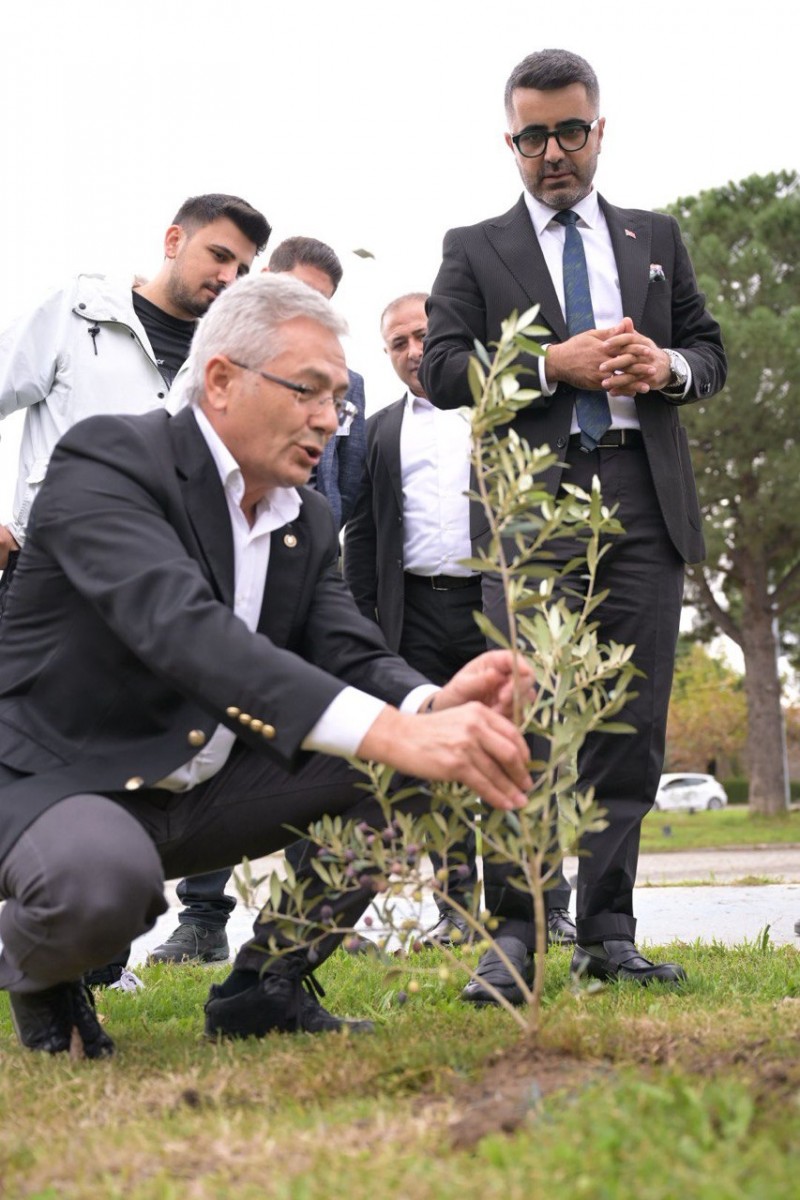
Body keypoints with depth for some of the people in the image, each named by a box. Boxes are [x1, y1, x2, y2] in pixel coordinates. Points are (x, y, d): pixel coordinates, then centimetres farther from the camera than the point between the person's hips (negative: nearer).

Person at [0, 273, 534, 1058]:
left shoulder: (308, 522, 7)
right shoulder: (108, 459, -19)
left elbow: (353, 656, -2)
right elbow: (183, 627, -35)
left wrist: (433, 707, -29)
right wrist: (391, 733, -46)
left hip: (203, 790, 7)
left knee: (413, 769, -8)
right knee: (99, 880, -40)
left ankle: (268, 985, 7)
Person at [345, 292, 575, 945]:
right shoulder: (381, 430, 17)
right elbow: (363, 533, 14)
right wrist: (364, 622, 4)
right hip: (416, 615, 3)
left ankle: (549, 907, 0)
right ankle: (459, 907, 9)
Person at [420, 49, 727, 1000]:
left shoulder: (655, 238, 21)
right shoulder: (475, 250, 12)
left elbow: (710, 351, 20)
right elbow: (441, 370, 1)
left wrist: (668, 367, -3)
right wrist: (556, 365, -11)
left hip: (644, 501, 3)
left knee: (631, 725, 1)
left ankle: (606, 933, 7)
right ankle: (514, 933, -7)